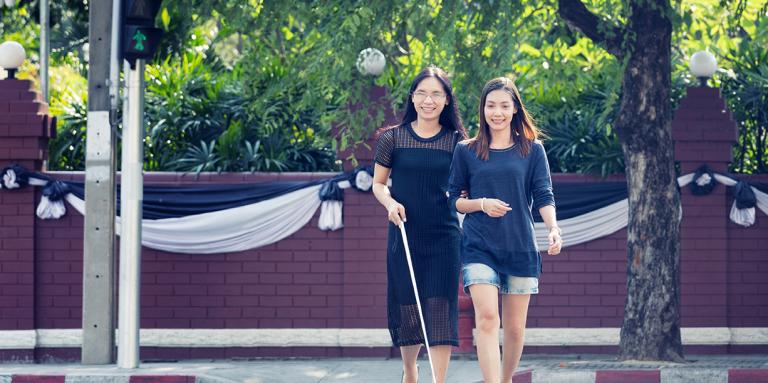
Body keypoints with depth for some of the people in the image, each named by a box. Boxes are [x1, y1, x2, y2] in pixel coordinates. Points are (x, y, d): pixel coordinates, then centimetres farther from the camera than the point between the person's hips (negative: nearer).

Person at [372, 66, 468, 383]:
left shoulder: (457, 141, 2)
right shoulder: (392, 138, 2)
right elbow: (378, 183, 9)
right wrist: (390, 203, -10)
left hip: (444, 237, -1)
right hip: (404, 235, 1)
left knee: (440, 308, -9)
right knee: (405, 308, 7)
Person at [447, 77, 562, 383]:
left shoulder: (532, 149, 6)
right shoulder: (466, 151, 6)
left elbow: (543, 196, 1)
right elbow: (453, 200, 9)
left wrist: (553, 228, -17)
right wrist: (482, 204, -11)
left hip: (521, 247, 1)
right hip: (479, 247, -1)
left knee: (515, 327, 6)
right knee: (487, 317, -18)